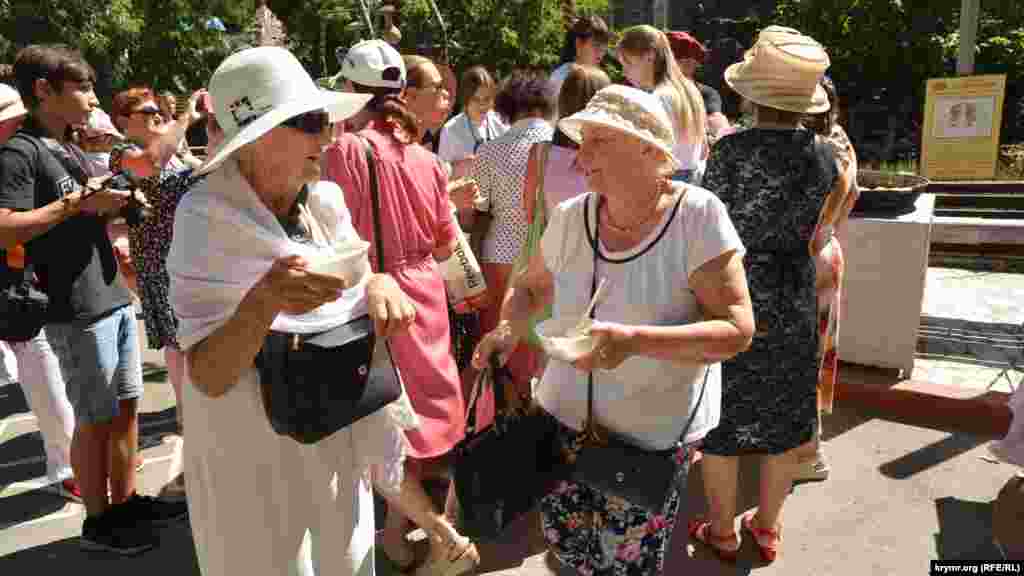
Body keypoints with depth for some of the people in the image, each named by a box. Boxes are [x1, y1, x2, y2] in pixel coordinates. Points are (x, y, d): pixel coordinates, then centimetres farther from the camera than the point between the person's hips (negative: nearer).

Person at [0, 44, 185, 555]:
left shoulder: (71, 151, 17)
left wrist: (112, 203, 6)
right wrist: (76, 202, -19)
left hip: (114, 297, 8)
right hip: (77, 309, -8)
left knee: (127, 405, 13)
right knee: (95, 418, 1)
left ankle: (126, 501, 27)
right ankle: (97, 520, 17)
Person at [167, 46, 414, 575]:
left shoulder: (327, 198, -5)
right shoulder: (207, 217, -20)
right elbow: (206, 378, -22)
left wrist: (379, 285, -18)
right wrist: (262, 303, -40)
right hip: (257, 455, -5)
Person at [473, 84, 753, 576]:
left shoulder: (697, 215, -17)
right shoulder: (570, 218, -6)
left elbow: (737, 330, -19)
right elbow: (530, 288, 11)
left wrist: (633, 341, -33)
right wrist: (508, 329, -11)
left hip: (655, 433, -3)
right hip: (568, 414, 4)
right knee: (562, 535, 14)